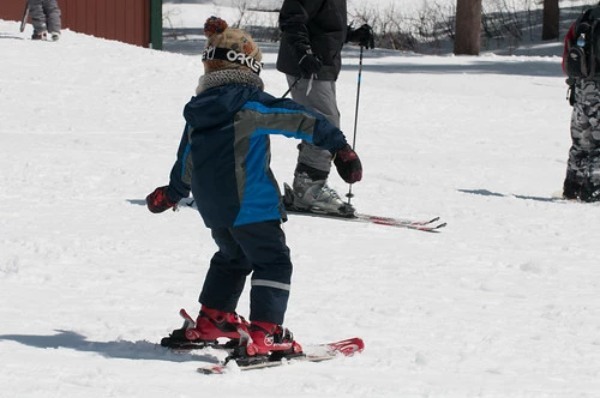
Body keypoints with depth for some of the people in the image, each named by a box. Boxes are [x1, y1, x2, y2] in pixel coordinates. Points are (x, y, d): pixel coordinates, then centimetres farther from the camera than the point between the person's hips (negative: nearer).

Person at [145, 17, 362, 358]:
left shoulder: (198, 111, 11)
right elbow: (299, 119, -15)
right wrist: (339, 145, -12)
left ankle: (211, 320, 29)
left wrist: (171, 194, 39)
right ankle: (264, 333, -11)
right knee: (273, 262, -1)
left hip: (212, 208, 7)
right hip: (251, 204, -7)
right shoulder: (249, 103, -10)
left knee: (232, 258, 27)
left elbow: (186, 163, 22)